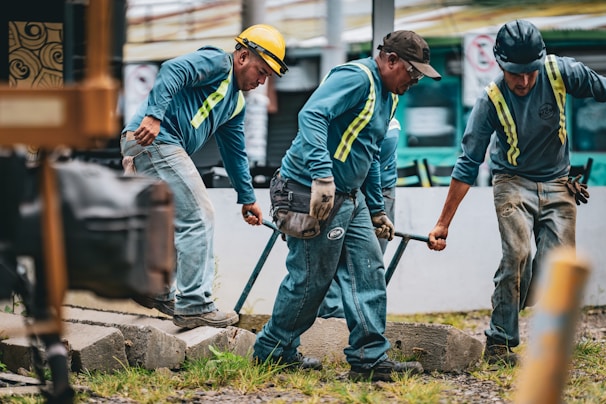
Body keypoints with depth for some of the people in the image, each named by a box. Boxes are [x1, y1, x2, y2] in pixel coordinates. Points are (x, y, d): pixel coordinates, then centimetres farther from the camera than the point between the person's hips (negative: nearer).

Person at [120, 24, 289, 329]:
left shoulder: (236, 103, 25)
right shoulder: (216, 63, -3)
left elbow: (235, 152, 33)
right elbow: (172, 70, -21)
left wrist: (247, 198, 36)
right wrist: (154, 115, -32)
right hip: (154, 141, -10)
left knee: (176, 222, 19)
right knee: (198, 219, -9)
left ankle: (157, 292, 28)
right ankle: (194, 306, -6)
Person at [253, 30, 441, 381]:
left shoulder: (387, 96, 16)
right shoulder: (357, 78, -17)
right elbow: (312, 115, -31)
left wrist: (376, 209, 30)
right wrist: (322, 177, -39)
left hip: (349, 196, 10)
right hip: (312, 193, -10)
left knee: (369, 273, 5)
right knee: (312, 279, -1)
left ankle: (370, 359, 9)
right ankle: (271, 352, 15)